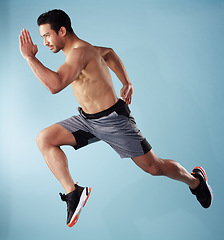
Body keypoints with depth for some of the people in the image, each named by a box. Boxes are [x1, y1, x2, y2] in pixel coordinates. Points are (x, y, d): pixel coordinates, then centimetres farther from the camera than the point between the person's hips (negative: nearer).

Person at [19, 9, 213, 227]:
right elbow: (108, 52, 25)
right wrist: (126, 82, 21)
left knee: (154, 167, 3)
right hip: (86, 119, 9)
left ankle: (195, 180, 31)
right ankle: (73, 193, -8)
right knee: (44, 139, -7)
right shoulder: (77, 49, 7)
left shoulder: (79, 52, -23)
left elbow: (55, 85, -40)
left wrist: (30, 57, -31)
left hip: (113, 120, -9)